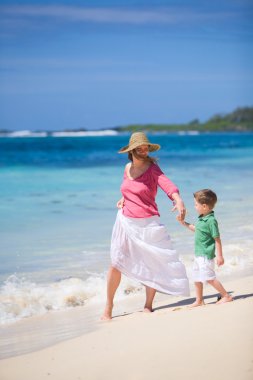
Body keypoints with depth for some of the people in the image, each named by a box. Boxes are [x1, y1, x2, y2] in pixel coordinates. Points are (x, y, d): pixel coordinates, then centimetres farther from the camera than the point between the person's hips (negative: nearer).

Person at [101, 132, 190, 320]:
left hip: (147, 224, -4)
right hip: (125, 221, 4)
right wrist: (123, 199, 6)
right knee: (116, 264, 2)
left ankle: (148, 306, 19)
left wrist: (179, 200, -48)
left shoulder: (153, 168, -10)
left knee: (154, 265, 0)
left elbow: (168, 185, -29)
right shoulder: (128, 168, 6)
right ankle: (109, 306, 16)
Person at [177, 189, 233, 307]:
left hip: (206, 254, -10)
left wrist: (219, 256, -19)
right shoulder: (201, 219, 7)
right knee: (196, 278, 16)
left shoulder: (211, 221, -20)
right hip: (199, 254, 10)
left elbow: (217, 239, -19)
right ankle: (199, 300, 27)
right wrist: (185, 223, 24)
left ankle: (226, 296, -1)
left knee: (209, 277, -10)